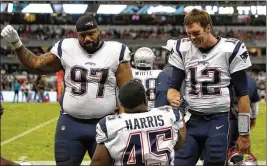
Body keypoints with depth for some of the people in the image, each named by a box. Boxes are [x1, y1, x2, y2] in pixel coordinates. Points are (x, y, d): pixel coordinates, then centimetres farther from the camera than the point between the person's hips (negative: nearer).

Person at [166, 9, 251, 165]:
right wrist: (173, 98, -16)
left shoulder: (231, 50, -6)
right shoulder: (182, 49, 5)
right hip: (192, 121, 3)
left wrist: (244, 133, -3)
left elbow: (242, 94, -2)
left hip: (219, 121, -3)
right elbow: (174, 87, 10)